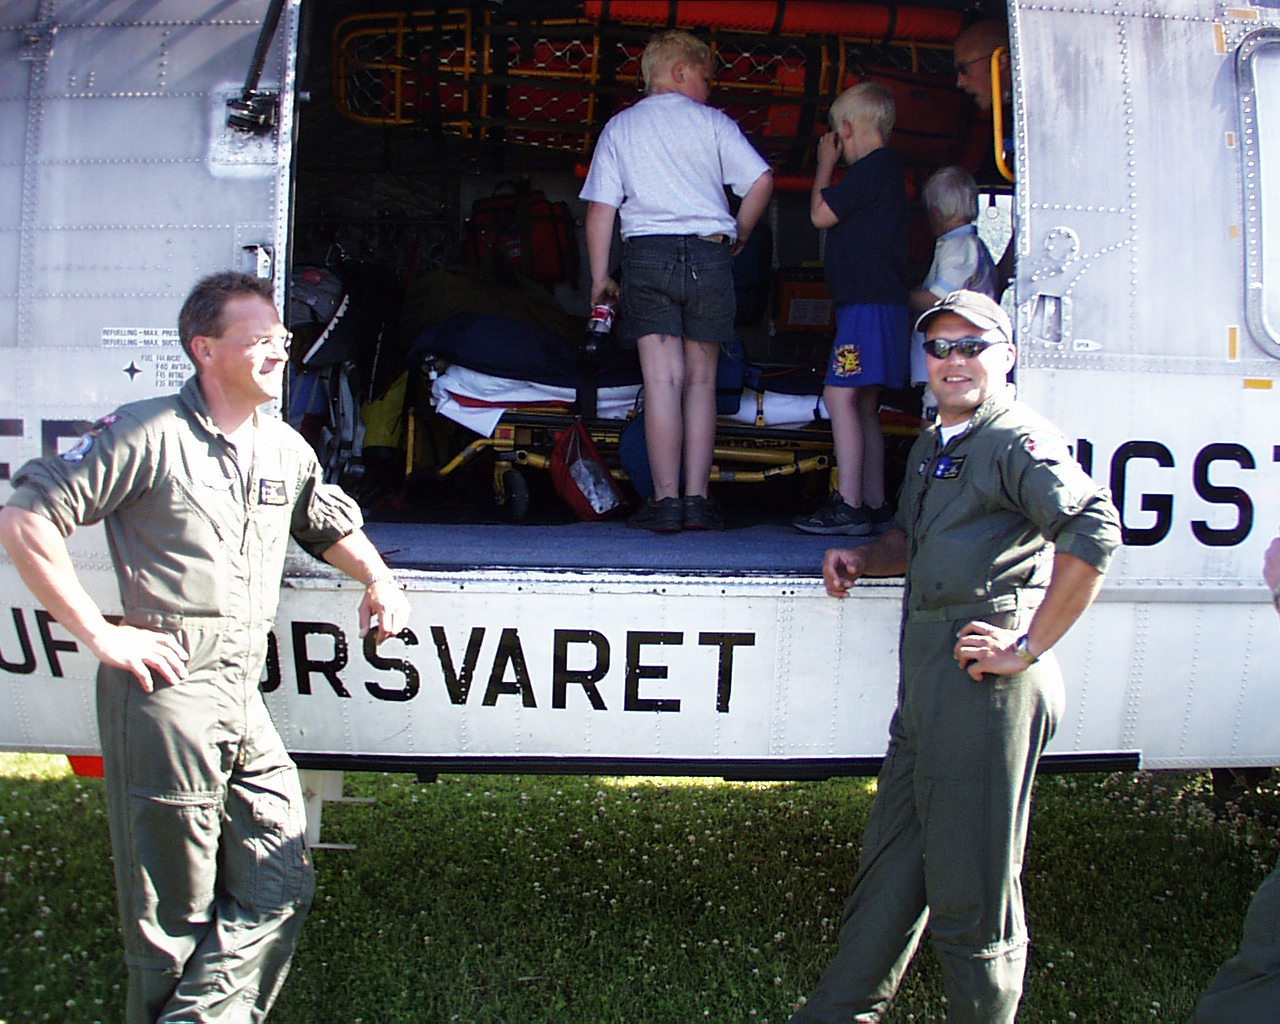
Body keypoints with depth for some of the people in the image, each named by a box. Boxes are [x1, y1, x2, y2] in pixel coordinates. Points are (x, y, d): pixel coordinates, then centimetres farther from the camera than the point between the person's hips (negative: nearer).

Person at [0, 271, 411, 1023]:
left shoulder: (285, 447, 15)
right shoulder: (149, 434, -7)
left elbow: (333, 524, 33)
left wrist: (379, 580, 13)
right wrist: (100, 635, -13)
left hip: (245, 697, 7)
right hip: (167, 689, -7)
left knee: (282, 889, 3)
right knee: (174, 915, 3)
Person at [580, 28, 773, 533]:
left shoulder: (619, 127, 13)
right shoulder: (711, 121, 9)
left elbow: (600, 208, 6)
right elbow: (761, 180, 0)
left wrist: (600, 277, 9)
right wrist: (739, 233, 15)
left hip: (647, 251, 0)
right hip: (708, 253, 0)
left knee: (662, 379, -6)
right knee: (701, 380, 5)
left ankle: (665, 501, -11)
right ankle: (697, 499, 2)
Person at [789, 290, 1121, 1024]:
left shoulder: (1016, 441, -10)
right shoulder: (933, 447, 19)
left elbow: (1095, 532, -24)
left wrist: (1028, 647, -22)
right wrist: (865, 559, 14)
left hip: (985, 683, -9)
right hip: (927, 686, 9)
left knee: (971, 883, 0)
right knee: (893, 859, 17)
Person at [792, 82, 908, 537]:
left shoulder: (871, 170, -12)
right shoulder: (885, 170, 20)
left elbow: (821, 214, -10)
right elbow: (843, 219, 28)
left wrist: (825, 164, 4)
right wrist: (833, 165, 25)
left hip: (868, 304, -11)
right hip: (877, 303, 11)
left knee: (840, 395, -14)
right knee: (864, 405, 12)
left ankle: (849, 505, -18)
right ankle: (874, 504, 15)